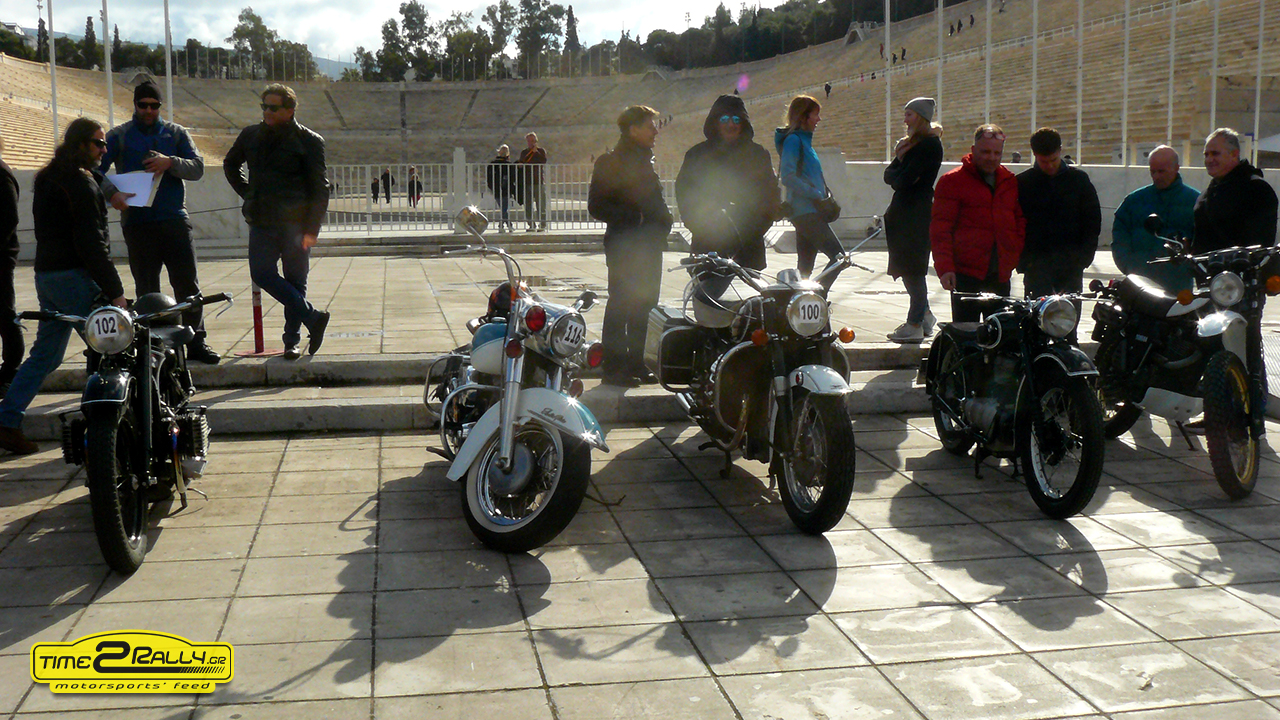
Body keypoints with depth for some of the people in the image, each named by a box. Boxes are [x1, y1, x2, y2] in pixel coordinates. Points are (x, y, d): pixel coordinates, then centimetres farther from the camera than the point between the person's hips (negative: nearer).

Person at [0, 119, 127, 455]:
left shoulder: (46, 178, 17)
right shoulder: (81, 182, -12)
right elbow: (91, 242, -17)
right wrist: (114, 290, -16)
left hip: (45, 274, 9)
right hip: (73, 276, -9)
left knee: (45, 354, 14)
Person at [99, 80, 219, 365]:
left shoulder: (176, 133, 12)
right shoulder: (118, 136, 7)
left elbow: (197, 167, 3)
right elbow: (96, 170, 0)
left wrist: (170, 163, -16)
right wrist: (111, 193, -20)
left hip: (174, 220, 1)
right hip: (137, 222, -1)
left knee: (188, 285, 0)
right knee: (146, 291, 3)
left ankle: (196, 342, 8)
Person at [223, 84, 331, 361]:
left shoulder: (309, 141, -2)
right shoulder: (251, 135, 11)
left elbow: (320, 189, -3)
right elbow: (231, 164, 30)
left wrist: (311, 229, -10)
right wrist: (247, 193, 15)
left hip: (295, 223, -4)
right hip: (261, 221, 4)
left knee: (295, 282, 2)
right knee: (262, 273, -8)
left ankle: (292, 340, 13)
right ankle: (312, 317, 1)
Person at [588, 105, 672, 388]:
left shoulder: (644, 161, 19)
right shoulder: (610, 163, -7)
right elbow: (597, 206, -13)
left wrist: (663, 220, 11)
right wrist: (633, 218, -20)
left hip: (649, 245, 8)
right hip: (625, 245, -8)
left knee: (643, 306, 11)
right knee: (620, 306, -6)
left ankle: (635, 364, 20)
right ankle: (614, 368, -1)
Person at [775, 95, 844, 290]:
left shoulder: (803, 140, 19)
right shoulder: (793, 140, -9)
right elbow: (787, 177, -19)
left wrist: (823, 196, 11)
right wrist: (816, 194, -18)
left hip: (809, 211, 9)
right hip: (805, 211, -9)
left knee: (805, 266, 8)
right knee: (838, 256, -13)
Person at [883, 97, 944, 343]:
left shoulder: (929, 144, -12)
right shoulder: (913, 142, 19)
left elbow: (903, 180, -20)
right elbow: (890, 176, 10)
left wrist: (898, 163, -1)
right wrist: (898, 158, -7)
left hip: (916, 213, -9)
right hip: (903, 211, 9)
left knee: (911, 269, -6)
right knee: (907, 268, 14)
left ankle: (915, 325, 0)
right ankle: (924, 314, 26)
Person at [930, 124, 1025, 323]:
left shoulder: (1010, 182, 14)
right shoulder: (952, 181, -1)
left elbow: (1020, 222, 20)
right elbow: (940, 229, -6)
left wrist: (1015, 257, 3)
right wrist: (944, 268, -15)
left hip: (1000, 275, 5)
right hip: (966, 273, -5)